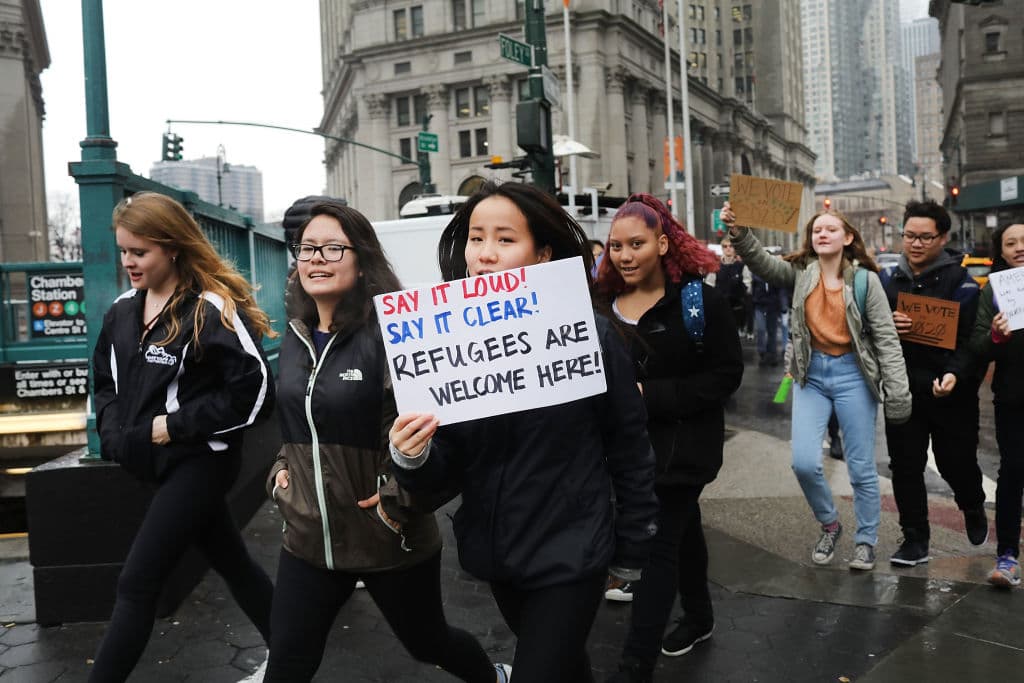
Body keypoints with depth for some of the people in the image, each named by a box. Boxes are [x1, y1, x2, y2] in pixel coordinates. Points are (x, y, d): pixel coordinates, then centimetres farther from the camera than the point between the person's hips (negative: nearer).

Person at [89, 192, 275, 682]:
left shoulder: (212, 310, -17)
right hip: (155, 464, 8)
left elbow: (255, 391, -21)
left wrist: (173, 426, -18)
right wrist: (114, 431, 1)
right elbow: (105, 380, 19)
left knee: (137, 584, -5)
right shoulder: (122, 311, 7)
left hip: (200, 462, -7)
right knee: (231, 563, 16)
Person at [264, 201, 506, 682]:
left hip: (390, 537, -5)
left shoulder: (389, 332, -18)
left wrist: (398, 499, -22)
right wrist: (281, 469, 9)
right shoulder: (295, 337, 5)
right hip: (309, 536, 5)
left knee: (427, 641, 18)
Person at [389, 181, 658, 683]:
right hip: (495, 551, 5)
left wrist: (632, 550, 1)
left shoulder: (591, 335, -16)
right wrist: (412, 458, -28)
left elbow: (630, 448, -6)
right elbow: (445, 471, -5)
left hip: (570, 553, -4)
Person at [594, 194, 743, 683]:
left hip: (682, 443, -6)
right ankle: (698, 617, 43)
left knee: (658, 544, -5)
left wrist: (651, 395, -22)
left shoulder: (700, 301, -14)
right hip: (629, 441, 6)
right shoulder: (605, 302, 2)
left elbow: (727, 375, -16)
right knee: (681, 529, 22)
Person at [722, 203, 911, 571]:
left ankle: (866, 541, 27)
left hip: (852, 374, -1)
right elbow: (761, 261, -16)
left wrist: (898, 393, -9)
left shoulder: (864, 279, -4)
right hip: (811, 374, 2)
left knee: (861, 468, 7)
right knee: (804, 462, -6)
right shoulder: (800, 273, 1)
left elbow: (886, 337, -5)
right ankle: (829, 523, 23)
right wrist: (738, 231, -36)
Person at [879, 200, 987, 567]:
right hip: (903, 390, 3)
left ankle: (974, 510, 42)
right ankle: (915, 540, 17)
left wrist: (955, 374, -30)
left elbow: (969, 337, -12)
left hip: (950, 392, -3)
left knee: (956, 463, 9)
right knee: (905, 466, 4)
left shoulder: (960, 281, -6)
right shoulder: (887, 279, 6)